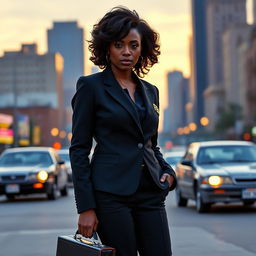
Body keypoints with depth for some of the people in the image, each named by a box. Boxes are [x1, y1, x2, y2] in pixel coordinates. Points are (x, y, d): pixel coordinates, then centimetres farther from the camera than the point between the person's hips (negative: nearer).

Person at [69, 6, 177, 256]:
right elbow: (78, 149, -4)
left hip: (150, 194, 5)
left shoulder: (150, 91, 15)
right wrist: (85, 207, -10)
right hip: (111, 195, -5)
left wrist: (167, 171, 3)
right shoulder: (91, 86, -2)